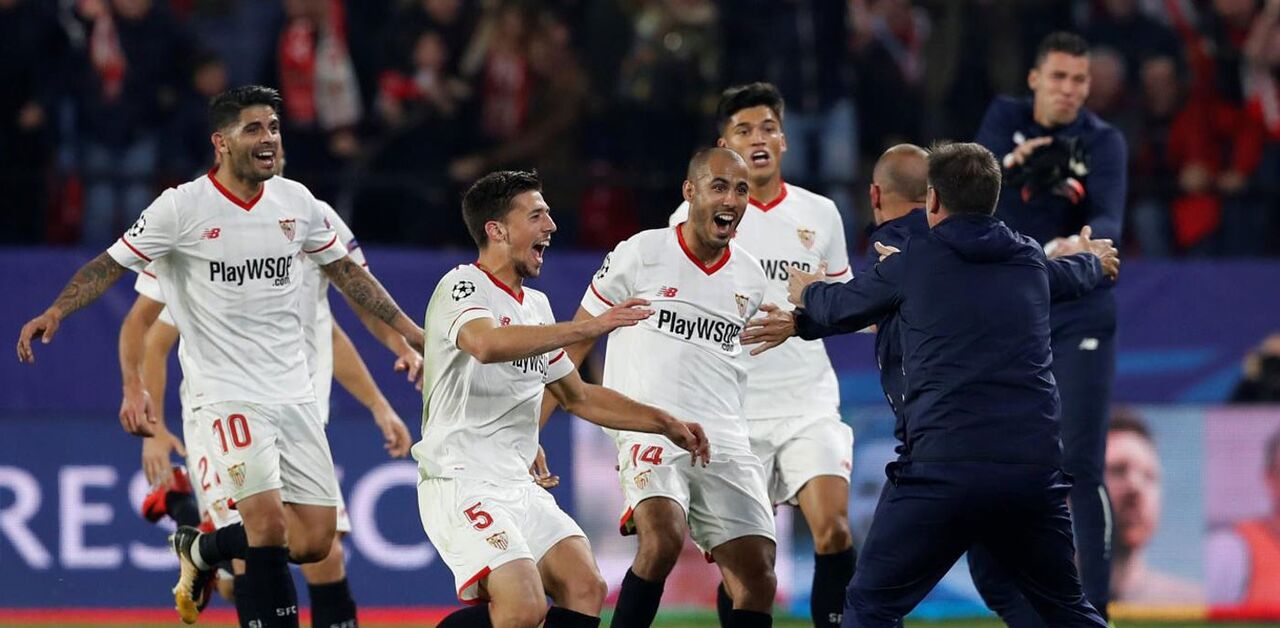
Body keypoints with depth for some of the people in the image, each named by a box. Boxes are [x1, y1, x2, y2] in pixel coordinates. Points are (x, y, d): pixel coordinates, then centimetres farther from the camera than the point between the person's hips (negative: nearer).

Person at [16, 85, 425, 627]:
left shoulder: (295, 201, 5)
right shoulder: (183, 207, -8)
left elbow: (346, 272, 18)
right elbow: (110, 266, -4)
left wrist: (412, 333, 18)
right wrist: (55, 311, -20)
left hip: (293, 393, 5)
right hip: (227, 393, -5)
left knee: (314, 540, 2)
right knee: (267, 520, -22)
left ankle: (199, 549, 27)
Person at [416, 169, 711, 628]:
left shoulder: (536, 306, 17)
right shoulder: (462, 287, -10)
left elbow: (578, 396, 27)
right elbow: (487, 343, -33)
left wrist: (664, 424, 19)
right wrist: (590, 327, -36)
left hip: (518, 486, 9)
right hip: (462, 483, -9)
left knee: (585, 590, -7)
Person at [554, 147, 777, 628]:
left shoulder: (751, 278, 11)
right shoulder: (642, 254, -3)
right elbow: (575, 343, 3)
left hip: (724, 443, 5)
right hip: (649, 431, -5)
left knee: (757, 579, -5)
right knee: (664, 539, -30)